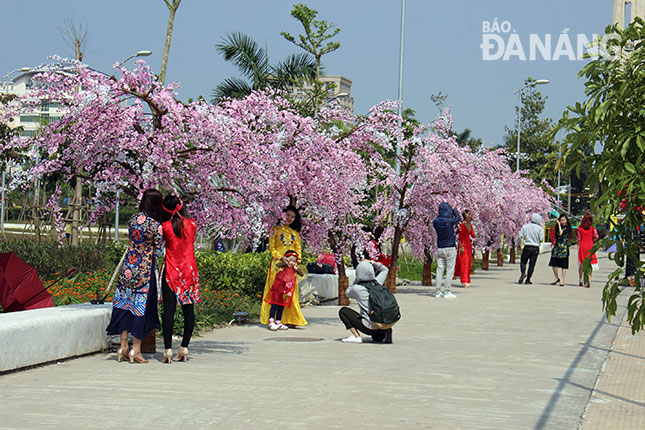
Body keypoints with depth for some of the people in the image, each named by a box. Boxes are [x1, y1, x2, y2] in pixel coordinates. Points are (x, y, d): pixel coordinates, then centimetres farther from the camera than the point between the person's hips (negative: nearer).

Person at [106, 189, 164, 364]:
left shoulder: (134, 218, 2)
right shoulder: (156, 226, -13)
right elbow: (159, 253, -7)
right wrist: (161, 242, 10)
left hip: (128, 267, 5)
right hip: (145, 269, -5)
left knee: (125, 304, 12)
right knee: (141, 306, 4)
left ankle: (123, 348, 15)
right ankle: (135, 350, 5)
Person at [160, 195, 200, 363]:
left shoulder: (165, 227, -8)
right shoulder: (192, 224, 1)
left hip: (171, 272, -3)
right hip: (190, 271, 3)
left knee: (169, 310, -3)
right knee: (188, 310, 8)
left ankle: (168, 349, -8)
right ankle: (184, 348, 10)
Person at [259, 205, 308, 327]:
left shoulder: (295, 232, 18)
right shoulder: (276, 229, 6)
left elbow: (298, 249, 15)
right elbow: (272, 247, -1)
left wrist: (296, 261, -2)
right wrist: (281, 258, -14)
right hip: (278, 263, -4)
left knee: (291, 291, -2)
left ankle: (289, 319, -2)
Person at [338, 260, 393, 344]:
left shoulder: (356, 289, -8)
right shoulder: (376, 283, 3)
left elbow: (348, 293, 18)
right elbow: (384, 269, 25)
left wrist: (356, 280, 20)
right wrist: (372, 262, 23)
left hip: (370, 327, -5)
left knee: (343, 311, 9)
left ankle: (356, 336, -3)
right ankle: (385, 333, 5)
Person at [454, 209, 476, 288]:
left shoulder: (470, 224, 11)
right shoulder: (463, 224, -12)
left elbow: (473, 235, 7)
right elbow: (460, 236, -14)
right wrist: (461, 246, -20)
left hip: (469, 245, 8)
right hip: (463, 244, -8)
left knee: (468, 262, 11)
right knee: (464, 262, -11)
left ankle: (465, 281, 21)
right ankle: (465, 282, -14)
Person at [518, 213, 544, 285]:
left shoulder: (525, 226, 3)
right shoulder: (539, 228, -2)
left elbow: (520, 236, 0)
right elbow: (541, 239, -6)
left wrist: (518, 244, 14)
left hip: (527, 247, 1)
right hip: (536, 248, -1)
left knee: (523, 261, 14)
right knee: (532, 264, 4)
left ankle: (522, 273, -14)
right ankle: (528, 280, 2)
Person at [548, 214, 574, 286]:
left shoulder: (568, 228, -4)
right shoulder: (557, 227, 13)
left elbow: (561, 233, -18)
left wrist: (559, 225, -11)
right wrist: (553, 244, 11)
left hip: (564, 248, -5)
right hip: (556, 247, 5)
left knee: (563, 265, -1)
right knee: (553, 264, 2)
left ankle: (562, 280, 4)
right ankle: (557, 278, 20)